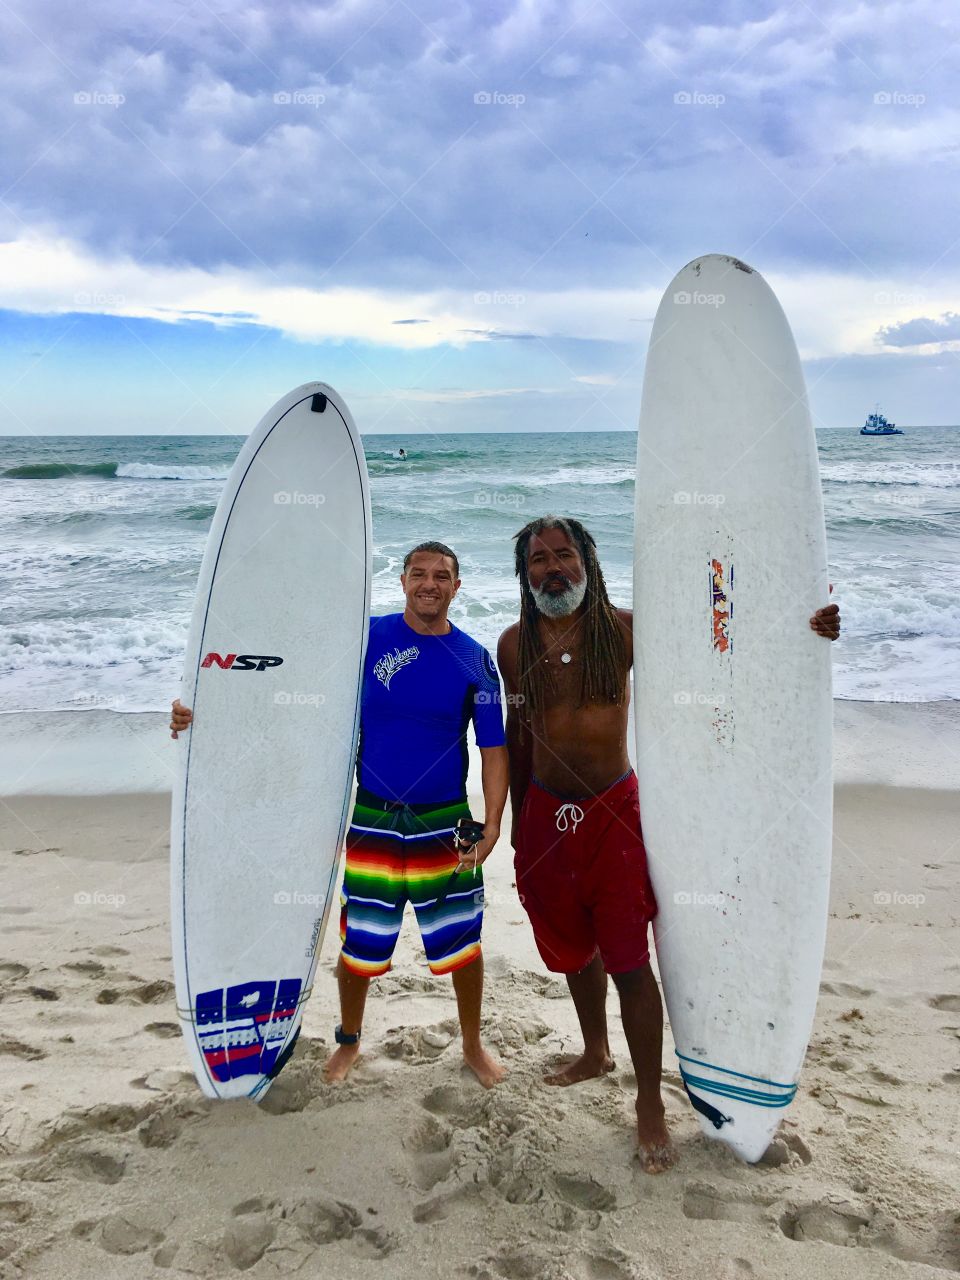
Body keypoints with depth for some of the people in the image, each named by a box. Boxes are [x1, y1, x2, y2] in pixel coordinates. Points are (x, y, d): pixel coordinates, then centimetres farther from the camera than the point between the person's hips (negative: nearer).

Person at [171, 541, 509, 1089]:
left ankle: (473, 1044, 33)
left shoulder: (475, 659, -3)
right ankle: (349, 1041, 37)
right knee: (359, 942, 10)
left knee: (462, 943, 8)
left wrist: (492, 824, -13)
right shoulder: (368, 637, -5)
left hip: (445, 824, 0)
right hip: (373, 821, 0)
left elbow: (494, 748, -2)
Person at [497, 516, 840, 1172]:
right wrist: (518, 820, 13)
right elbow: (518, 731, 8)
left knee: (629, 961, -2)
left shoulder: (622, 628, -8)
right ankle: (596, 1052, 44)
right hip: (546, 814, 3)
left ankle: (650, 1101, 14)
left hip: (613, 813, -3)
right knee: (574, 947, 19)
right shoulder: (515, 644, -1)